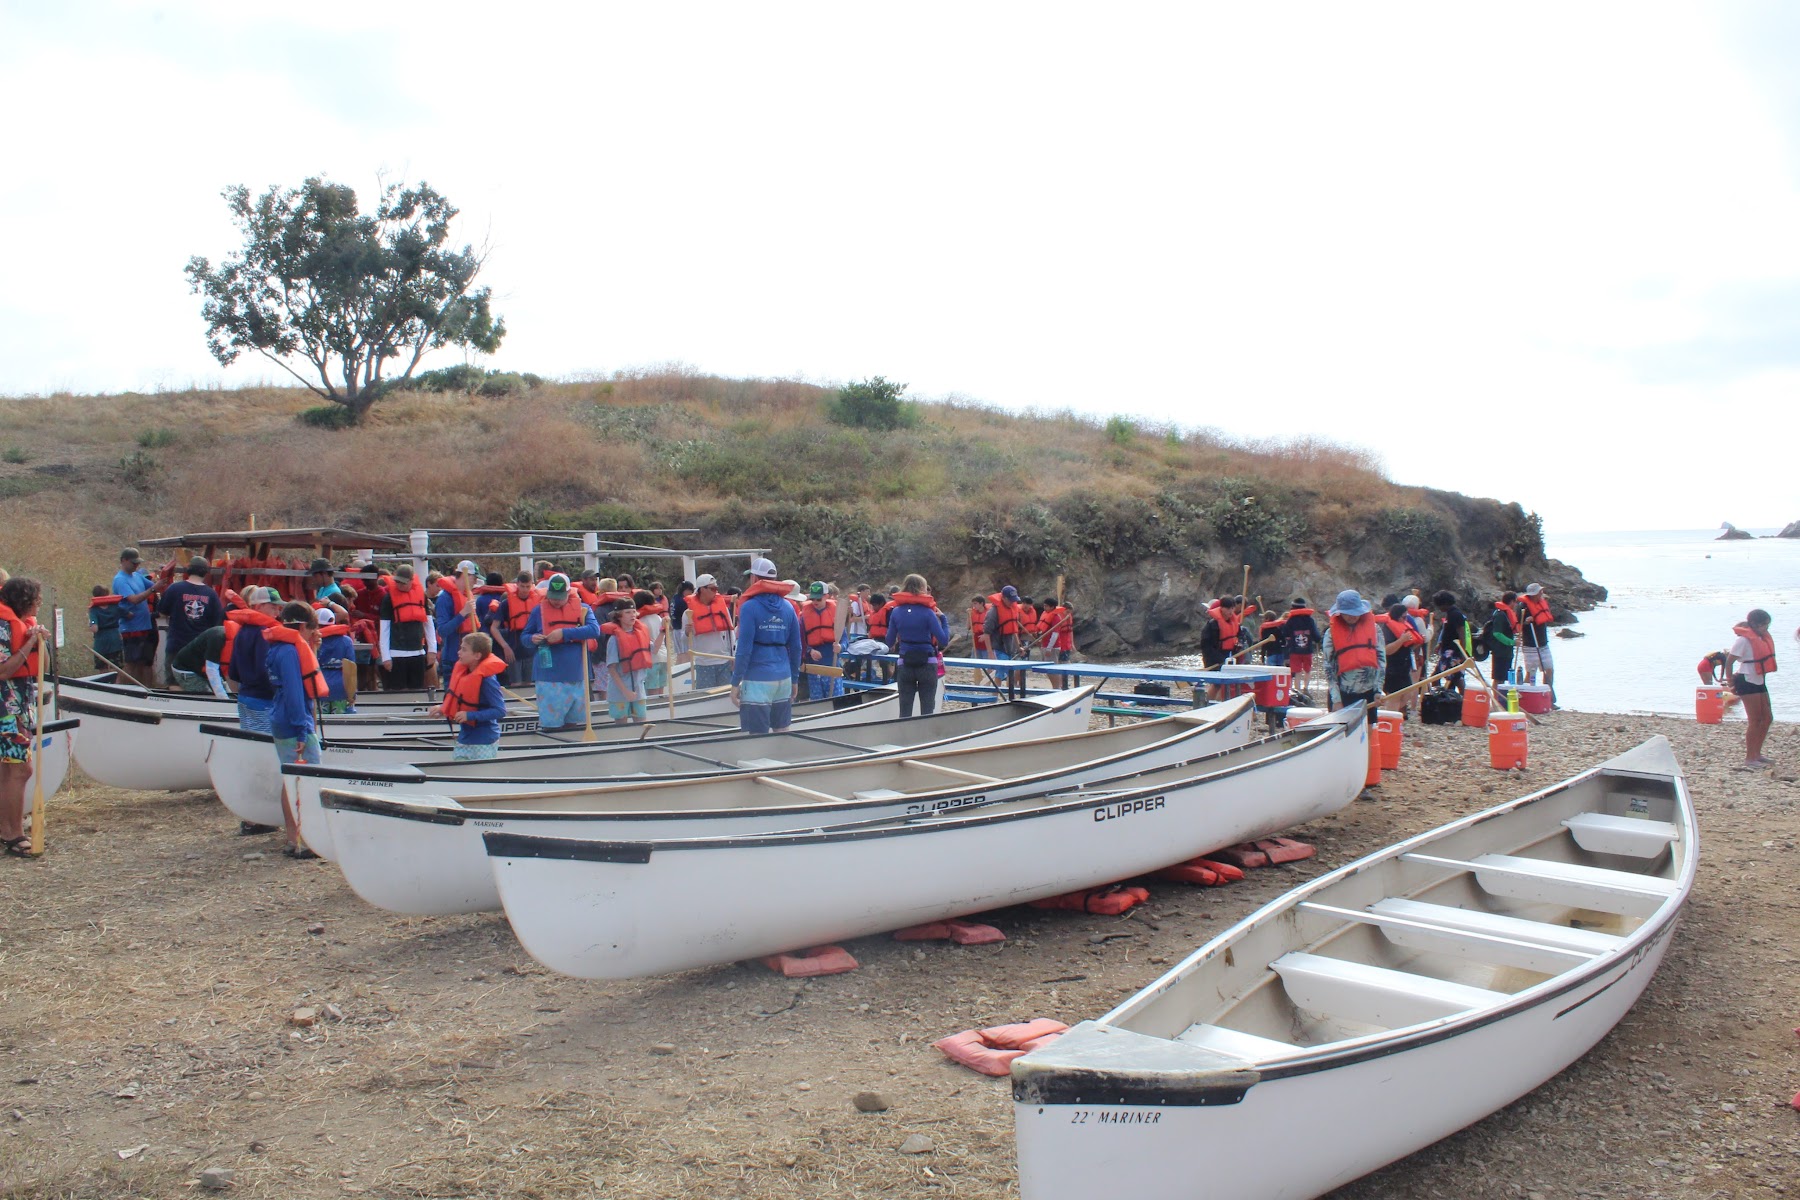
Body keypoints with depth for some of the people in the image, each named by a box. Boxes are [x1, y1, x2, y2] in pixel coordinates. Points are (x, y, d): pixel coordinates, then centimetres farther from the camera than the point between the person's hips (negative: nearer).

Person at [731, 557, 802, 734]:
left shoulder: (749, 607, -8)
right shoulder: (788, 607, 9)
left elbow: (744, 649, -12)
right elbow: (796, 647, 11)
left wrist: (735, 682, -7)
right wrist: (795, 679, 19)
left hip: (758, 680, -6)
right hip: (784, 678, 6)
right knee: (782, 734, 14)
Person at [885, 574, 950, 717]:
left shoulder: (896, 612, 0)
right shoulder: (927, 612, -9)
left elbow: (889, 642, 5)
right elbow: (944, 641, -9)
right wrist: (943, 619, 2)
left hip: (905, 665, 3)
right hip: (927, 664, -3)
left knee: (905, 711, 7)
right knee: (927, 710, 4)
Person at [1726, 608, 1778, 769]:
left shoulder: (1762, 638, 10)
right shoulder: (1744, 640, -14)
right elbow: (1729, 662, -13)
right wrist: (1732, 683, -11)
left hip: (1759, 681, 9)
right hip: (1747, 681, -9)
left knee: (1767, 718, 11)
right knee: (1754, 720, -6)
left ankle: (1757, 754, 21)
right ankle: (1749, 759, 0)